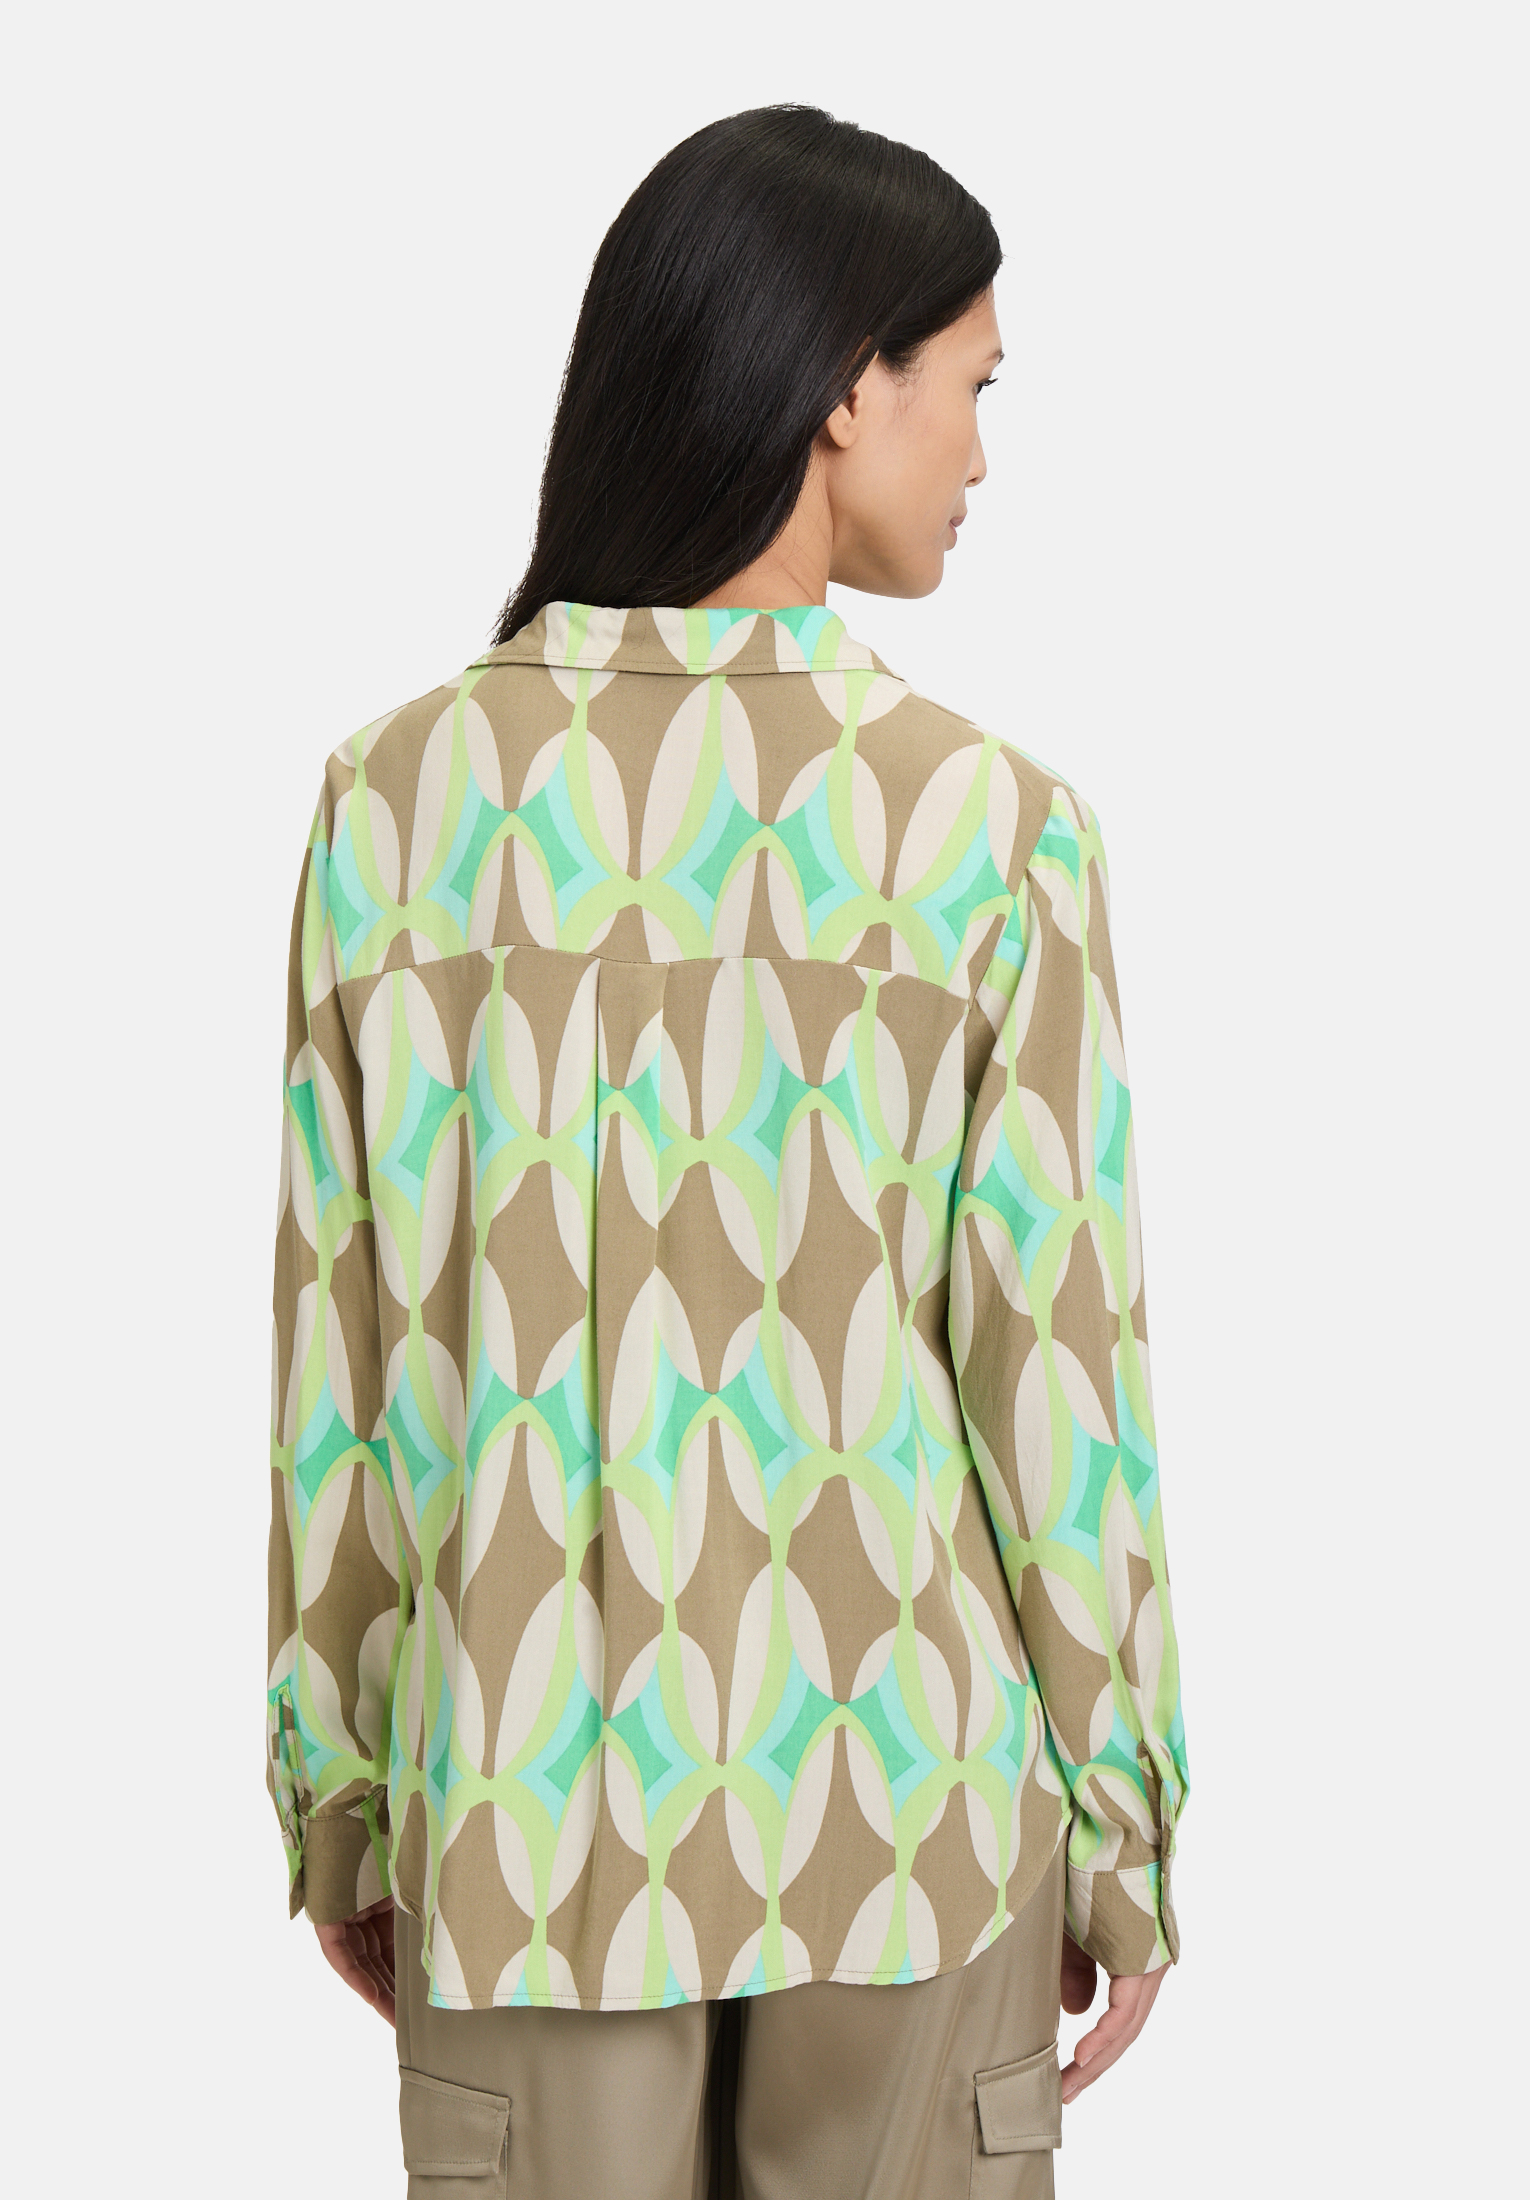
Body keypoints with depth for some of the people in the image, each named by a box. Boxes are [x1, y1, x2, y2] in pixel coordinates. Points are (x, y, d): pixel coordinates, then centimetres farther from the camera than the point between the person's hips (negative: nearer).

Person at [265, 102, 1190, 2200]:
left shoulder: (401, 795, -8)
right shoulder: (989, 826, -14)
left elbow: (337, 1352, -4)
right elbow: (1057, 1379, -10)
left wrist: (334, 1802, 8)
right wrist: (1127, 1833, 3)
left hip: (537, 1795, 2)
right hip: (895, 1800, -1)